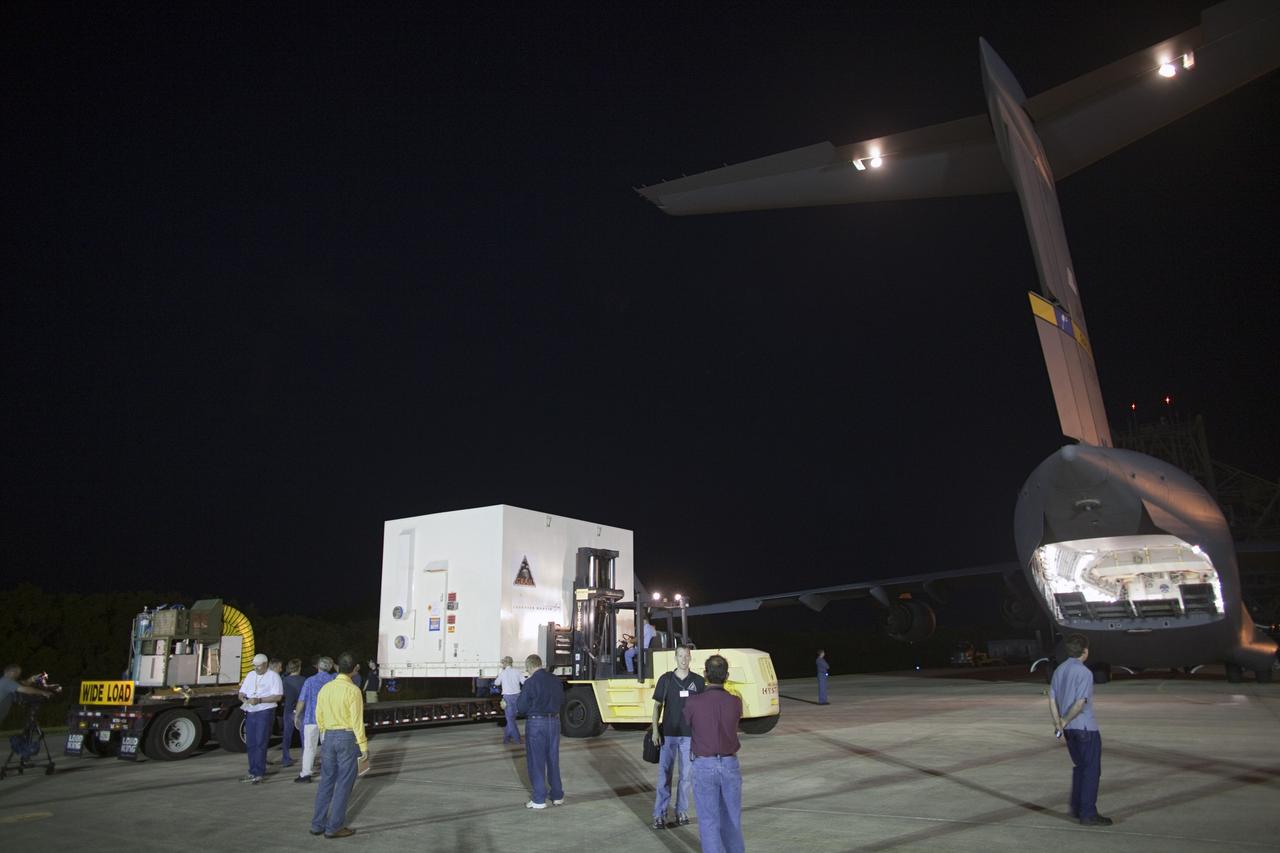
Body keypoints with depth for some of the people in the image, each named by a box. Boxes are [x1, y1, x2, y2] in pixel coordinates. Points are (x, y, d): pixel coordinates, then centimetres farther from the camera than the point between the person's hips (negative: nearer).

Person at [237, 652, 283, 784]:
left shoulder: (273, 676, -4)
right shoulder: (250, 675, 15)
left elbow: (278, 696, -12)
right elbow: (241, 693, 16)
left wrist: (259, 700, -20)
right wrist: (244, 699, -7)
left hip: (265, 712, -6)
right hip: (250, 712, 6)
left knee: (260, 743, -7)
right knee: (250, 743, 8)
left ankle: (259, 773, -4)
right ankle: (253, 772, 17)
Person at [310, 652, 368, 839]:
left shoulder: (325, 688, 4)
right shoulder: (353, 690, -14)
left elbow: (319, 717, 10)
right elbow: (356, 721, -15)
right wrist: (363, 746, -9)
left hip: (329, 736, 6)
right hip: (347, 737, -6)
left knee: (327, 780, 15)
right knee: (344, 783, 3)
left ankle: (317, 824, 21)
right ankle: (334, 827, 7)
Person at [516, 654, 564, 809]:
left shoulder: (530, 683, -15)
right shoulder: (556, 681, 3)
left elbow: (521, 707, -11)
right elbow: (561, 702, 13)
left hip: (536, 723, -5)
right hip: (554, 722, 5)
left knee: (536, 761, 5)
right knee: (553, 760, 16)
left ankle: (539, 800, 9)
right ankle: (557, 796, 24)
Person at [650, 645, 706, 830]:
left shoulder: (699, 681, 1)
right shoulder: (666, 679, 0)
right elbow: (657, 705, 3)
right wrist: (655, 730, -5)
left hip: (690, 735, 1)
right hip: (668, 734, -1)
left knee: (687, 776, 7)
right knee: (664, 775, 1)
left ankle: (682, 812, 20)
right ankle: (659, 815, 9)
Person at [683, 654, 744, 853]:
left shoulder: (693, 702, -14)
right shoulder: (735, 703, -8)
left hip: (704, 766, -2)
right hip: (730, 764, 3)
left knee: (709, 821, 6)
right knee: (732, 818, 19)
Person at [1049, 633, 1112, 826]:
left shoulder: (1059, 671, 8)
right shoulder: (1084, 673, -16)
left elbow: (1052, 701, 6)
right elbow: (1080, 704, -22)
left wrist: (1058, 725, 5)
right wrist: (1065, 721, -10)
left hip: (1070, 729, 8)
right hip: (1086, 727, -7)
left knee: (1080, 767, 19)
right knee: (1092, 770, 1)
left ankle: (1077, 809, 25)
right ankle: (1088, 814, 3)